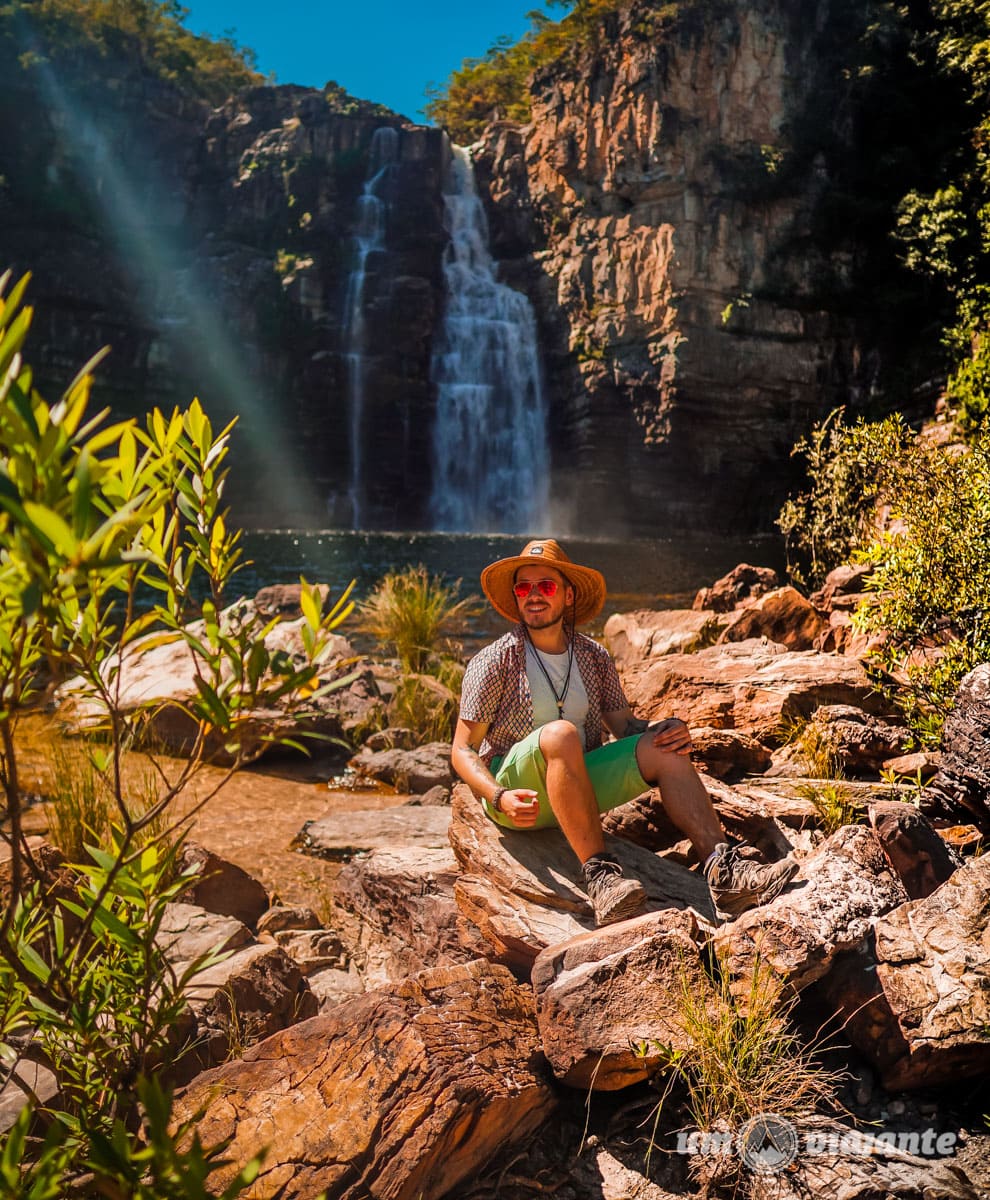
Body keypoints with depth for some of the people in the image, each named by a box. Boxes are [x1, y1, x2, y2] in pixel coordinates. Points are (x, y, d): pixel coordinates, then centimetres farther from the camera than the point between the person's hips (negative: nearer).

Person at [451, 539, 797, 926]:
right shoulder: (494, 661, -6)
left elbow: (625, 726, 11)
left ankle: (724, 870, -26)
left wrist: (671, 732, -11)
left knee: (662, 747, -15)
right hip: (518, 795, -4)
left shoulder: (594, 657, 8)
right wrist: (499, 798, -26)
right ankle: (599, 875, -37)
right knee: (560, 733, -34)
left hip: (579, 785, 5)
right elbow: (463, 752, -7)